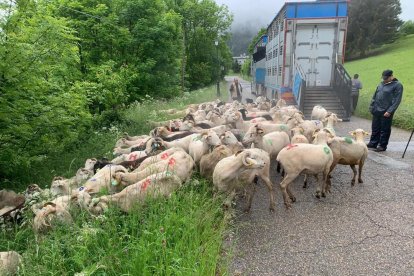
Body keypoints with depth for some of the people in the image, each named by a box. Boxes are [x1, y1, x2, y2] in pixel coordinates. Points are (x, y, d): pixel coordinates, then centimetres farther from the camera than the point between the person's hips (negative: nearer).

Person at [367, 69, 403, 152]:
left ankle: (382, 146, 12)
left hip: (386, 112, -6)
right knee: (375, 129, 13)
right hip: (376, 111, 6)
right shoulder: (381, 84, 13)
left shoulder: (397, 85, -6)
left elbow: (397, 100, -12)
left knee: (385, 130, 3)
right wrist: (371, 107, 12)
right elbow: (375, 96, 19)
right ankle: (373, 143, 23)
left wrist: (389, 111, -17)